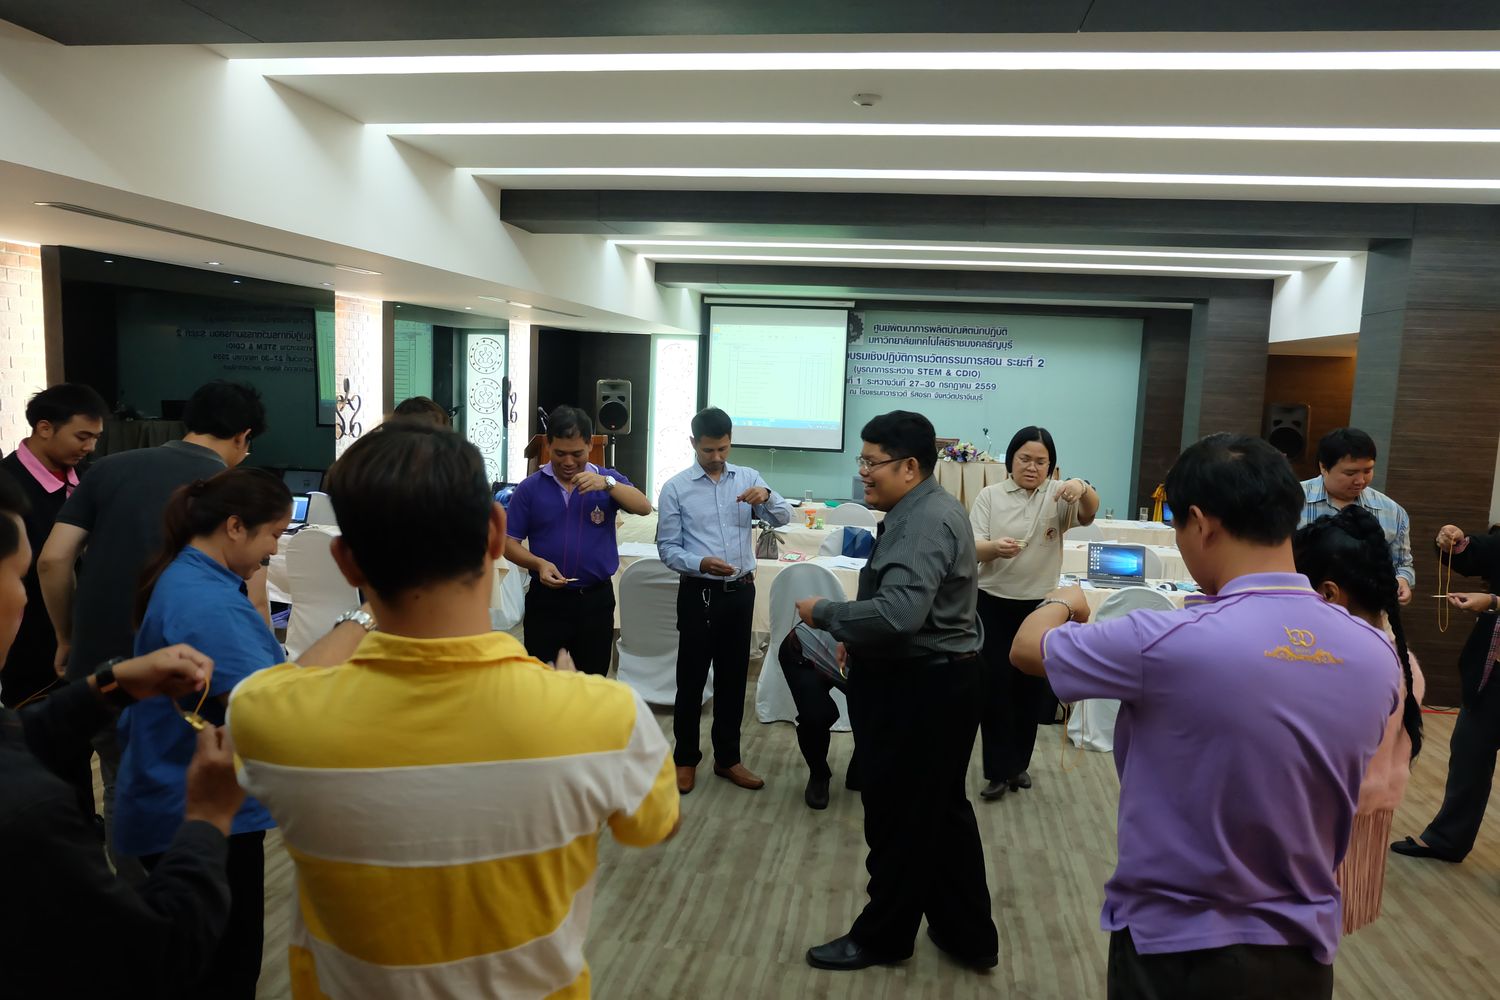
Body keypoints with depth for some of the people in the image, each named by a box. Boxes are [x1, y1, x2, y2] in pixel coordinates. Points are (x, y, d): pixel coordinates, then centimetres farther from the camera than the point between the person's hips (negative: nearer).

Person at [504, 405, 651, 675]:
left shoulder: (609, 480, 2)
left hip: (596, 600, 1)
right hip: (546, 600, -1)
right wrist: (538, 564, -19)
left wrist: (607, 483, -28)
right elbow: (509, 542, 0)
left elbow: (644, 508, -13)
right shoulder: (530, 487, -1)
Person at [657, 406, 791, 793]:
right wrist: (701, 564, -24)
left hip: (741, 591, 3)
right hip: (698, 593, -3)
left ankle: (727, 758, 27)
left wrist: (767, 496, -25)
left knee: (733, 677, 13)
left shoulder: (748, 477, 3)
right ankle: (685, 758, 23)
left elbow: (783, 517, -4)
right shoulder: (676, 488, -5)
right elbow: (667, 548, -6)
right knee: (692, 678, 6)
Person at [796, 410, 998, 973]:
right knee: (941, 813, 19)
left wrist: (823, 614, -22)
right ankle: (968, 936, 33)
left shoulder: (926, 522, -23)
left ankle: (883, 937, 26)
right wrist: (856, 639, 7)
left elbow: (899, 613, -34)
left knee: (900, 818, 7)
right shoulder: (921, 512, 11)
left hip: (919, 690, -11)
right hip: (930, 680, 11)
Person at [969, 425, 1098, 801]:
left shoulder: (1057, 495, 1)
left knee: (1031, 686, 11)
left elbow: (1089, 513, -19)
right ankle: (998, 770, 9)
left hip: (1040, 606, 2)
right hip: (994, 604, -1)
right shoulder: (990, 496, -1)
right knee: (996, 686, -1)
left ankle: (1019, 763, 28)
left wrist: (1083, 488, -41)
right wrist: (994, 547, -31)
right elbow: (973, 548, -8)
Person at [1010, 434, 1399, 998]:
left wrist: (1065, 603, 12)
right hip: (1306, 946, 5)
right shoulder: (1377, 655, -9)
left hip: (1178, 946, -4)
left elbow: (1027, 647, -10)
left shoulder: (1171, 643, -27)